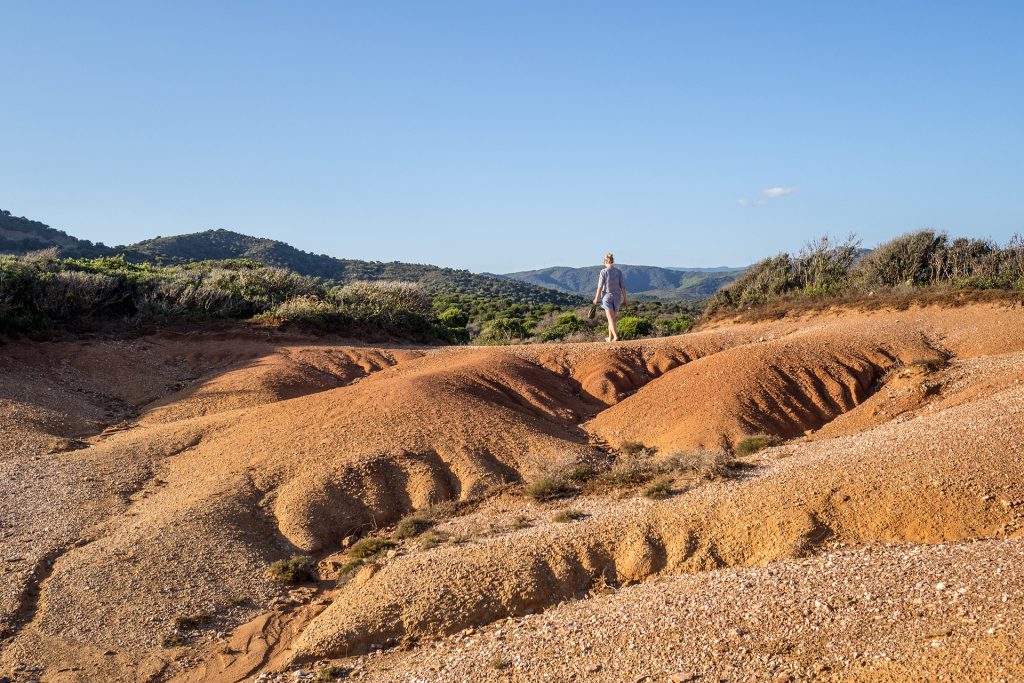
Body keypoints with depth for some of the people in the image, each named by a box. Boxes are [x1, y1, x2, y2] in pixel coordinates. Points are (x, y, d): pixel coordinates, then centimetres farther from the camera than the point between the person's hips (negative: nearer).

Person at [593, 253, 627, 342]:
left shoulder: (603, 272, -9)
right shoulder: (619, 272, 1)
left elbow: (600, 287, -8)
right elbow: (622, 286, 0)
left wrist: (596, 298, 2)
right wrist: (624, 299, 6)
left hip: (607, 296, -4)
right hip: (617, 297, 4)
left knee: (610, 318, -6)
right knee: (613, 318, 16)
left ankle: (615, 336, -24)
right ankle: (610, 338, 26)